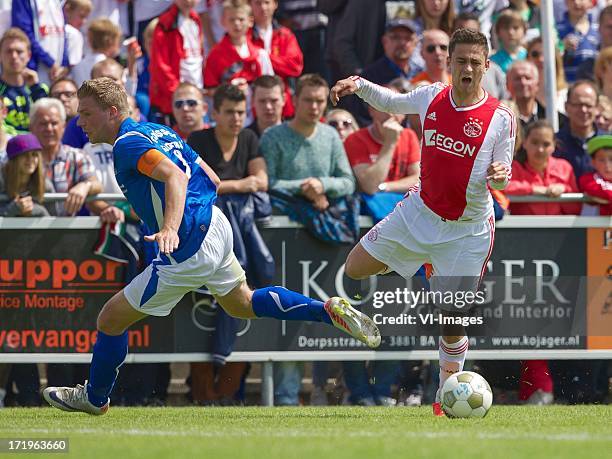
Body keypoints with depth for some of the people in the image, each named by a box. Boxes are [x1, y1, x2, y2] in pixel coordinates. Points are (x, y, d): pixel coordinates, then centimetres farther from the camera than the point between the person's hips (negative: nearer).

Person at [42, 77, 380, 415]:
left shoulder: (127, 143, -15)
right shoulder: (157, 131, 13)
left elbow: (175, 175, -32)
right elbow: (211, 180, 17)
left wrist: (170, 229, -46)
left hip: (188, 250, -10)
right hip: (215, 225, 10)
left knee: (111, 320, 2)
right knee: (243, 304, 32)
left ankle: (94, 397, 20)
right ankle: (329, 310, 22)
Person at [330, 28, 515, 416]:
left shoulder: (500, 118, -14)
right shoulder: (431, 97, -4)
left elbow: (502, 178, -5)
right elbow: (391, 102, 17)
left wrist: (499, 176, -28)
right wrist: (359, 85, 1)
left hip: (468, 230, -4)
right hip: (420, 211, 4)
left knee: (453, 321, -3)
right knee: (355, 269, 6)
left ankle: (447, 396, 14)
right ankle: (419, 268, 32)